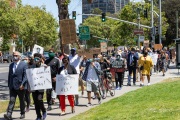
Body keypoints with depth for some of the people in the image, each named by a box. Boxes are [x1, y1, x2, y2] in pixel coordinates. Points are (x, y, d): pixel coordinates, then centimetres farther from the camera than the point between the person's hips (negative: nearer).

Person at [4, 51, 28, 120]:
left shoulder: (24, 65, -5)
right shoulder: (11, 65, 12)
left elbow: (25, 76, -10)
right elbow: (9, 76, 16)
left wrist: (22, 84, -19)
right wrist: (9, 85, 11)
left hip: (20, 86, -3)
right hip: (12, 87, 4)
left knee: (22, 101, 10)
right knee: (12, 100, -7)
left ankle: (22, 114, 24)